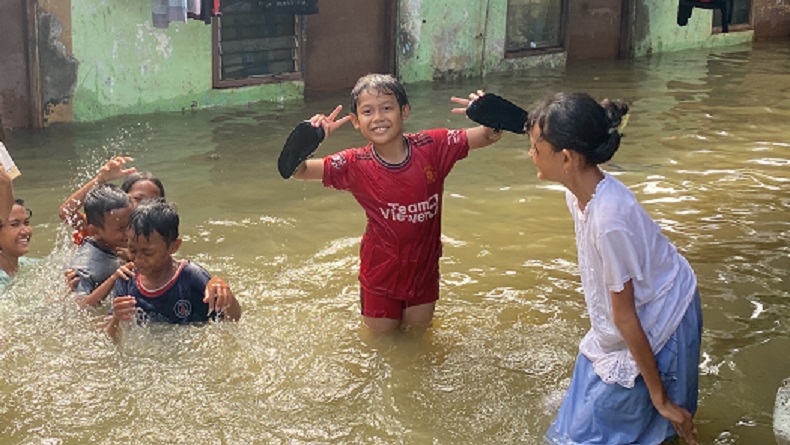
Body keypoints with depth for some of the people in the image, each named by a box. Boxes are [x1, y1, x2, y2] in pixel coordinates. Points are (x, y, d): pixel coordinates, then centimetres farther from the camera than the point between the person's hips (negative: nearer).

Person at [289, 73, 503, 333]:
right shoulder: (355, 165, -19)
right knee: (381, 332, 17)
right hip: (381, 270, -1)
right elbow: (297, 171, -20)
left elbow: (490, 136, -14)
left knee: (419, 326, 22)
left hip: (424, 265, 2)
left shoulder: (433, 148, -17)